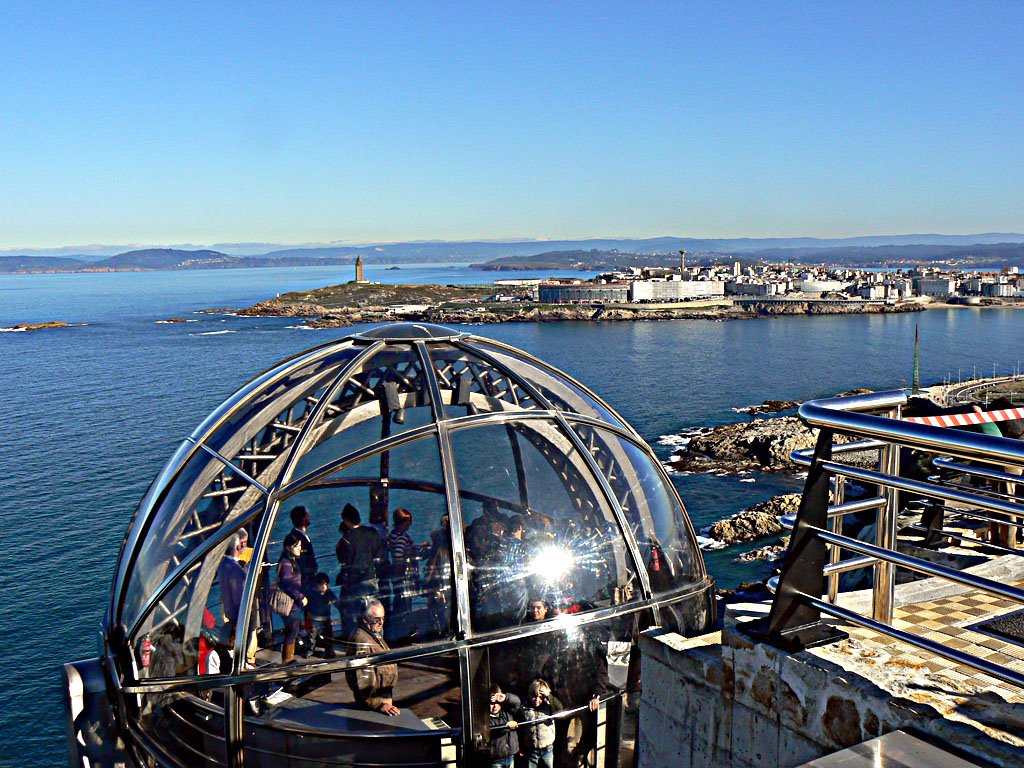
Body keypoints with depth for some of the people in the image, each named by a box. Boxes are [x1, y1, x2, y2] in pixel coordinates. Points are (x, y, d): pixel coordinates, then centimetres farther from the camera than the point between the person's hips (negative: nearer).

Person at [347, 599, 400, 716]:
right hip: (375, 699, -10)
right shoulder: (361, 641, -28)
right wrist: (380, 705, -33)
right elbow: (364, 679, -32)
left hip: (384, 696, 10)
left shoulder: (375, 634, 7)